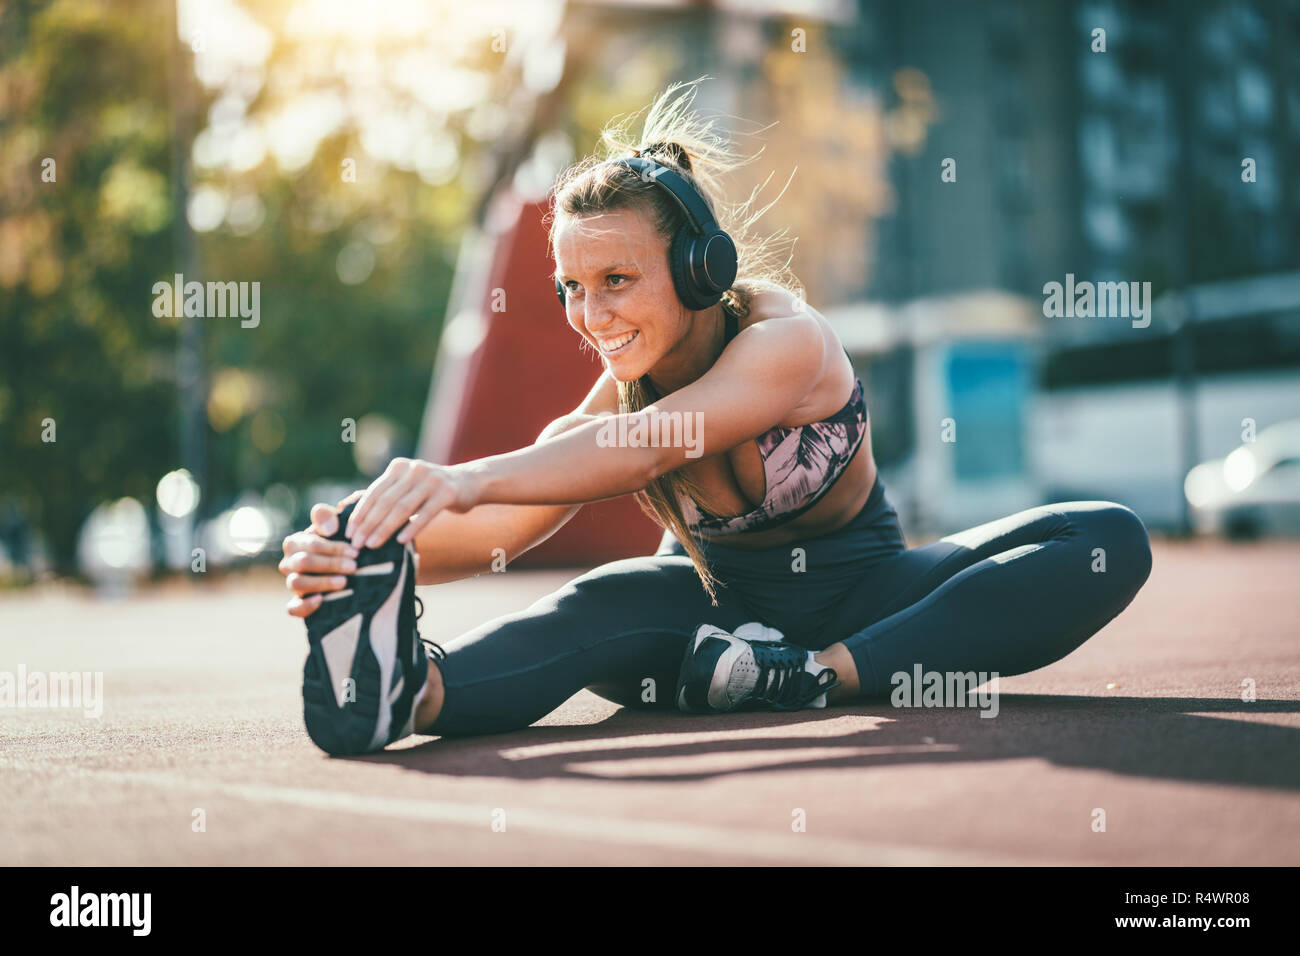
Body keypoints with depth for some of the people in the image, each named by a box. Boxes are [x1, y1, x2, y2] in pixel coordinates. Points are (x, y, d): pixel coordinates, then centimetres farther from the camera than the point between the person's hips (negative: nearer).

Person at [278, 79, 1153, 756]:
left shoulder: (788, 341, -26)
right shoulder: (617, 392, -13)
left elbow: (643, 447, -45)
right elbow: (501, 529, -30)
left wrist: (468, 480, -62)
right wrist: (383, 543, -53)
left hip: (858, 594, -1)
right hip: (718, 604, 1)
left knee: (1111, 543, -27)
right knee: (602, 605, -37)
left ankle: (824, 677, -41)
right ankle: (405, 688, -66)